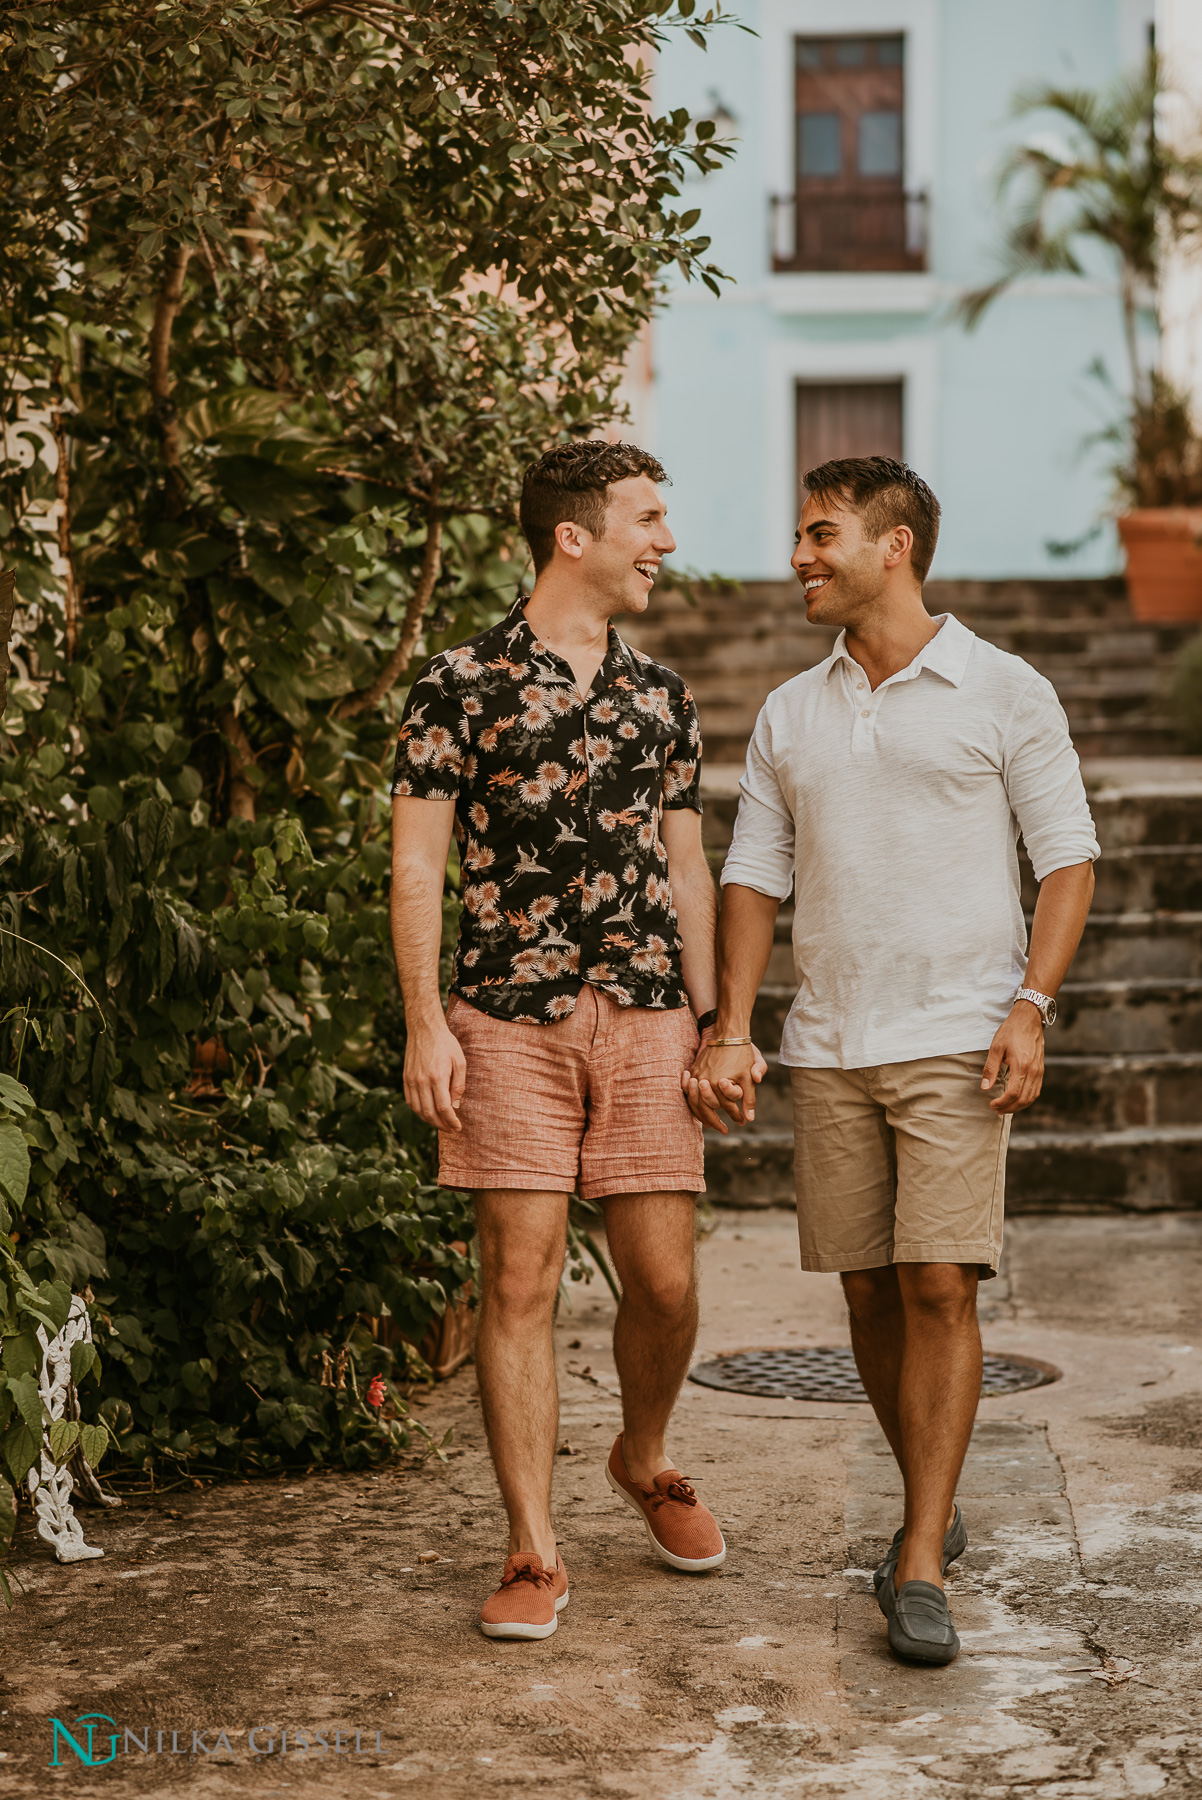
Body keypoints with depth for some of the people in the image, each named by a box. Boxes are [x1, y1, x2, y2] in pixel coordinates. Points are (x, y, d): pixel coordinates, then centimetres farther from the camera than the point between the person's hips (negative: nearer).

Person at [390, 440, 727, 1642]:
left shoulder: (659, 696, 13)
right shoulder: (462, 683, -1)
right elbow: (416, 864, -3)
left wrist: (711, 1022, 14)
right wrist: (426, 1026, -9)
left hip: (645, 1019, 4)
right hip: (510, 1023, -4)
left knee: (665, 1282, 3)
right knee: (520, 1283, -2)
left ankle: (643, 1463, 32)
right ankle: (533, 1550, 7)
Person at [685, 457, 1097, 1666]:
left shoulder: (1004, 694, 0)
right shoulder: (788, 716, 12)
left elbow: (1068, 859, 0)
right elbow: (753, 878, 13)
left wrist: (1031, 1005, -12)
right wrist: (729, 1032, 4)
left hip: (956, 1040, -4)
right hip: (828, 1046, 4)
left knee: (940, 1286, -11)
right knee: (871, 1294, 8)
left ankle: (920, 1572, -8)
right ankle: (931, 1510, 28)